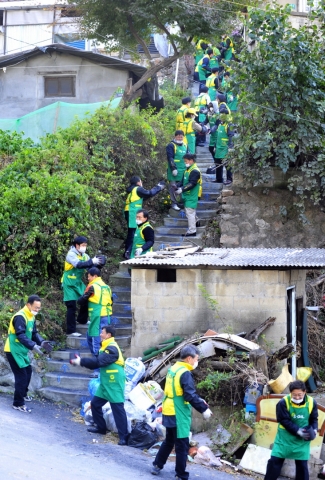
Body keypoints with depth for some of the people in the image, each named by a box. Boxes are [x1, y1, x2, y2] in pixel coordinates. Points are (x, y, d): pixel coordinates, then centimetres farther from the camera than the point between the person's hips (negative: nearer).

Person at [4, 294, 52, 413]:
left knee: (28, 371, 20)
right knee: (21, 375, -9)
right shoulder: (20, 317, -24)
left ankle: (23, 394, 39)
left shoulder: (31, 317, 7)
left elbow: (34, 333, 10)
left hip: (21, 350, 10)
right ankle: (18, 403, -3)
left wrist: (42, 342, -8)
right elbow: (21, 335, -34)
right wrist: (32, 346, -45)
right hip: (13, 351, -10)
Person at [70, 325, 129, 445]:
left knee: (118, 409, -9)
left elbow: (98, 361, -27)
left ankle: (124, 436, -7)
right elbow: (98, 362, 10)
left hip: (114, 384, -10)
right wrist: (81, 361, -1)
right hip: (105, 383, 10)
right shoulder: (106, 346, 14)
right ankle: (101, 427, 29)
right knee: (95, 403, 15)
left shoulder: (112, 348, -18)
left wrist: (81, 361, -21)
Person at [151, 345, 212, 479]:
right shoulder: (185, 373, -19)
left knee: (169, 441, 24)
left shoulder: (173, 369, 9)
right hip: (178, 415, -9)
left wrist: (199, 400, 15)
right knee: (182, 445, 1)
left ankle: (157, 465, 31)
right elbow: (190, 396, -24)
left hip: (169, 413, 9)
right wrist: (203, 409, -16)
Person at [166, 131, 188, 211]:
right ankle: (174, 203, -1)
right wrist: (173, 168, -21)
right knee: (173, 186, -6)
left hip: (183, 171, 6)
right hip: (175, 171, -6)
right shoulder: (171, 146, -6)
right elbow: (170, 158, -14)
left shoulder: (185, 145, 15)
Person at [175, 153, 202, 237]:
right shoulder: (188, 170, 15)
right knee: (188, 211, 22)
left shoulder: (195, 171, -16)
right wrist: (178, 186, 0)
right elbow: (183, 181, 18)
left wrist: (182, 189, -27)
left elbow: (192, 184, -23)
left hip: (192, 196, -10)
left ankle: (192, 231, -9)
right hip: (187, 195, 10)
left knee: (190, 212, -10)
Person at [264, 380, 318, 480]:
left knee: (302, 464, 6)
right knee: (275, 460, -1)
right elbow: (284, 420, -16)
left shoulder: (311, 403, -10)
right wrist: (298, 431, -25)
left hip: (302, 439, 2)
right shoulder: (283, 402, -19)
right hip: (285, 436, -2)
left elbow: (314, 419, 3)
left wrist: (314, 429, -17)